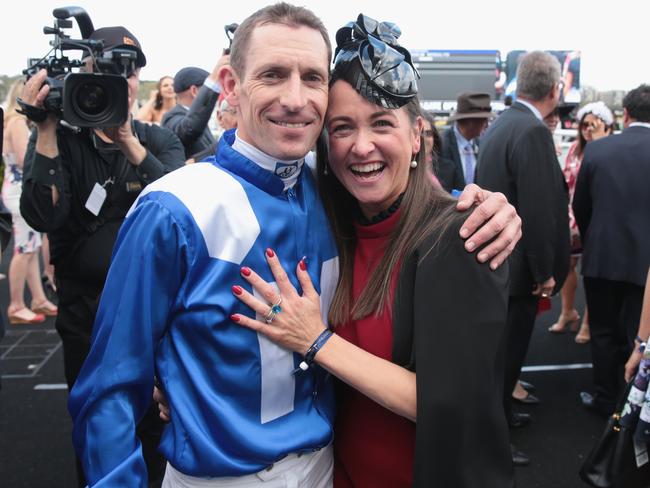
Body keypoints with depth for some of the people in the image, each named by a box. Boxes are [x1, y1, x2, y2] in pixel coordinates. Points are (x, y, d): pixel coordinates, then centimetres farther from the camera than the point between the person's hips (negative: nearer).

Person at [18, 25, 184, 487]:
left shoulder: (160, 141, 1)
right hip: (86, 314, 0)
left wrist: (129, 142, -25)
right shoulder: (59, 140, -2)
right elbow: (43, 217, -17)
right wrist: (47, 129, -21)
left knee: (158, 432, 14)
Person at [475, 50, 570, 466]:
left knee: (504, 348, 23)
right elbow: (538, 210, -24)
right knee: (508, 351, 4)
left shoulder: (500, 125, 8)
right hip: (520, 264, -9)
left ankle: (501, 412, 42)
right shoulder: (533, 132, -21)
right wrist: (545, 272, -16)